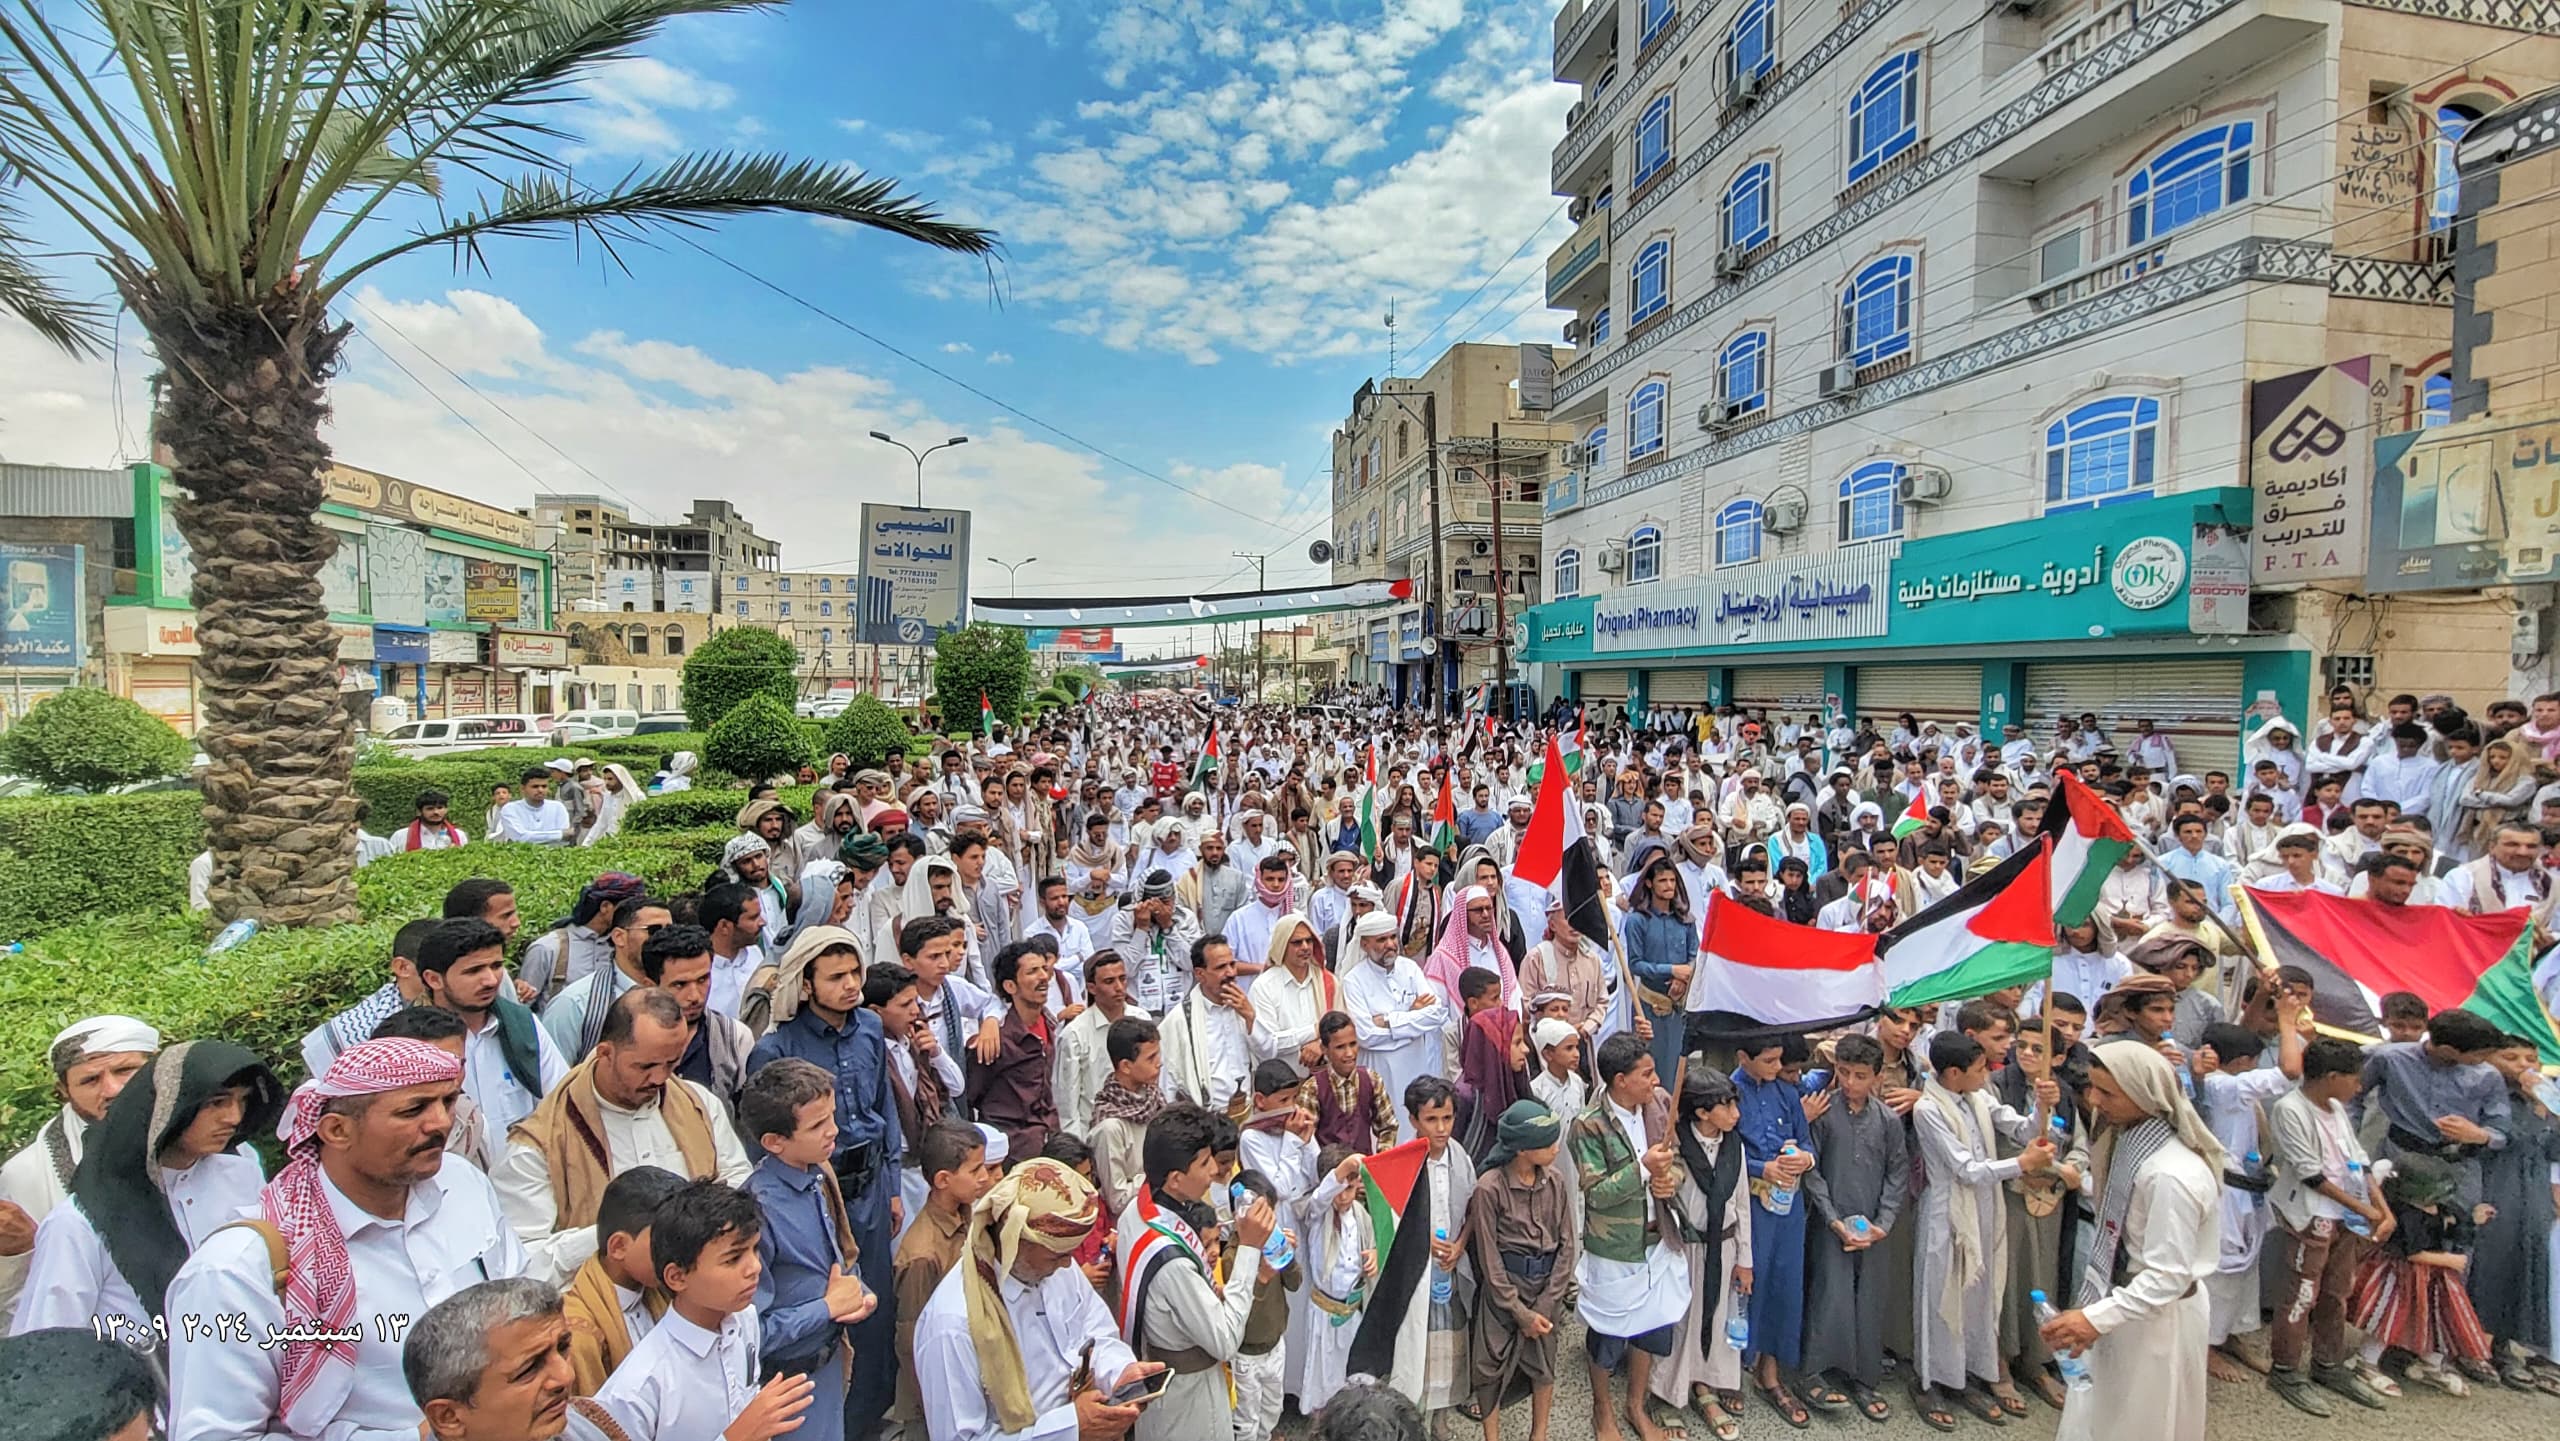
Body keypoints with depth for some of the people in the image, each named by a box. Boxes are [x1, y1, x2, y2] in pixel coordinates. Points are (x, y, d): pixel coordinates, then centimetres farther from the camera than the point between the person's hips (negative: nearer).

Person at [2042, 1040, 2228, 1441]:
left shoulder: (2172, 1175, -30)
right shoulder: (2127, 1137, -5)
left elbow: (2168, 1277, -27)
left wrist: (2096, 1318, -28)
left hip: (2155, 1315, -7)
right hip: (2122, 1294, 7)